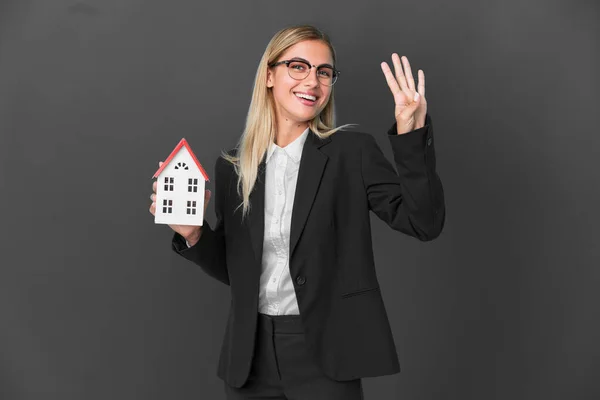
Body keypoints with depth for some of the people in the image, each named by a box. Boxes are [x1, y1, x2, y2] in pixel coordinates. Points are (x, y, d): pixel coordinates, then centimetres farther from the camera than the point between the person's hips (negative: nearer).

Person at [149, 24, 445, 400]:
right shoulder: (232, 166, 4)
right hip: (250, 354, 3)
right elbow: (233, 270, 10)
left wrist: (412, 132, -22)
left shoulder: (353, 152, -5)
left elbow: (425, 222, -14)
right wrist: (193, 235, -8)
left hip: (324, 354, -3)